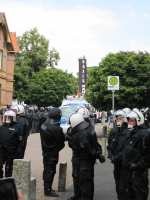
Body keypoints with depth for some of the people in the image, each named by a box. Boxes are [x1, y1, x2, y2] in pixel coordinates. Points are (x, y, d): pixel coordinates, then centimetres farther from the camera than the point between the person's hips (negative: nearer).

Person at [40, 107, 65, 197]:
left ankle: (47, 187, 31)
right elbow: (61, 141, -14)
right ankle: (48, 190, 9)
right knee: (50, 170, 1)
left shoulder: (44, 125, 2)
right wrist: (59, 147, 5)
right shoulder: (56, 128, -24)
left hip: (45, 151, 8)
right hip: (53, 153, -8)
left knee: (47, 169, 18)